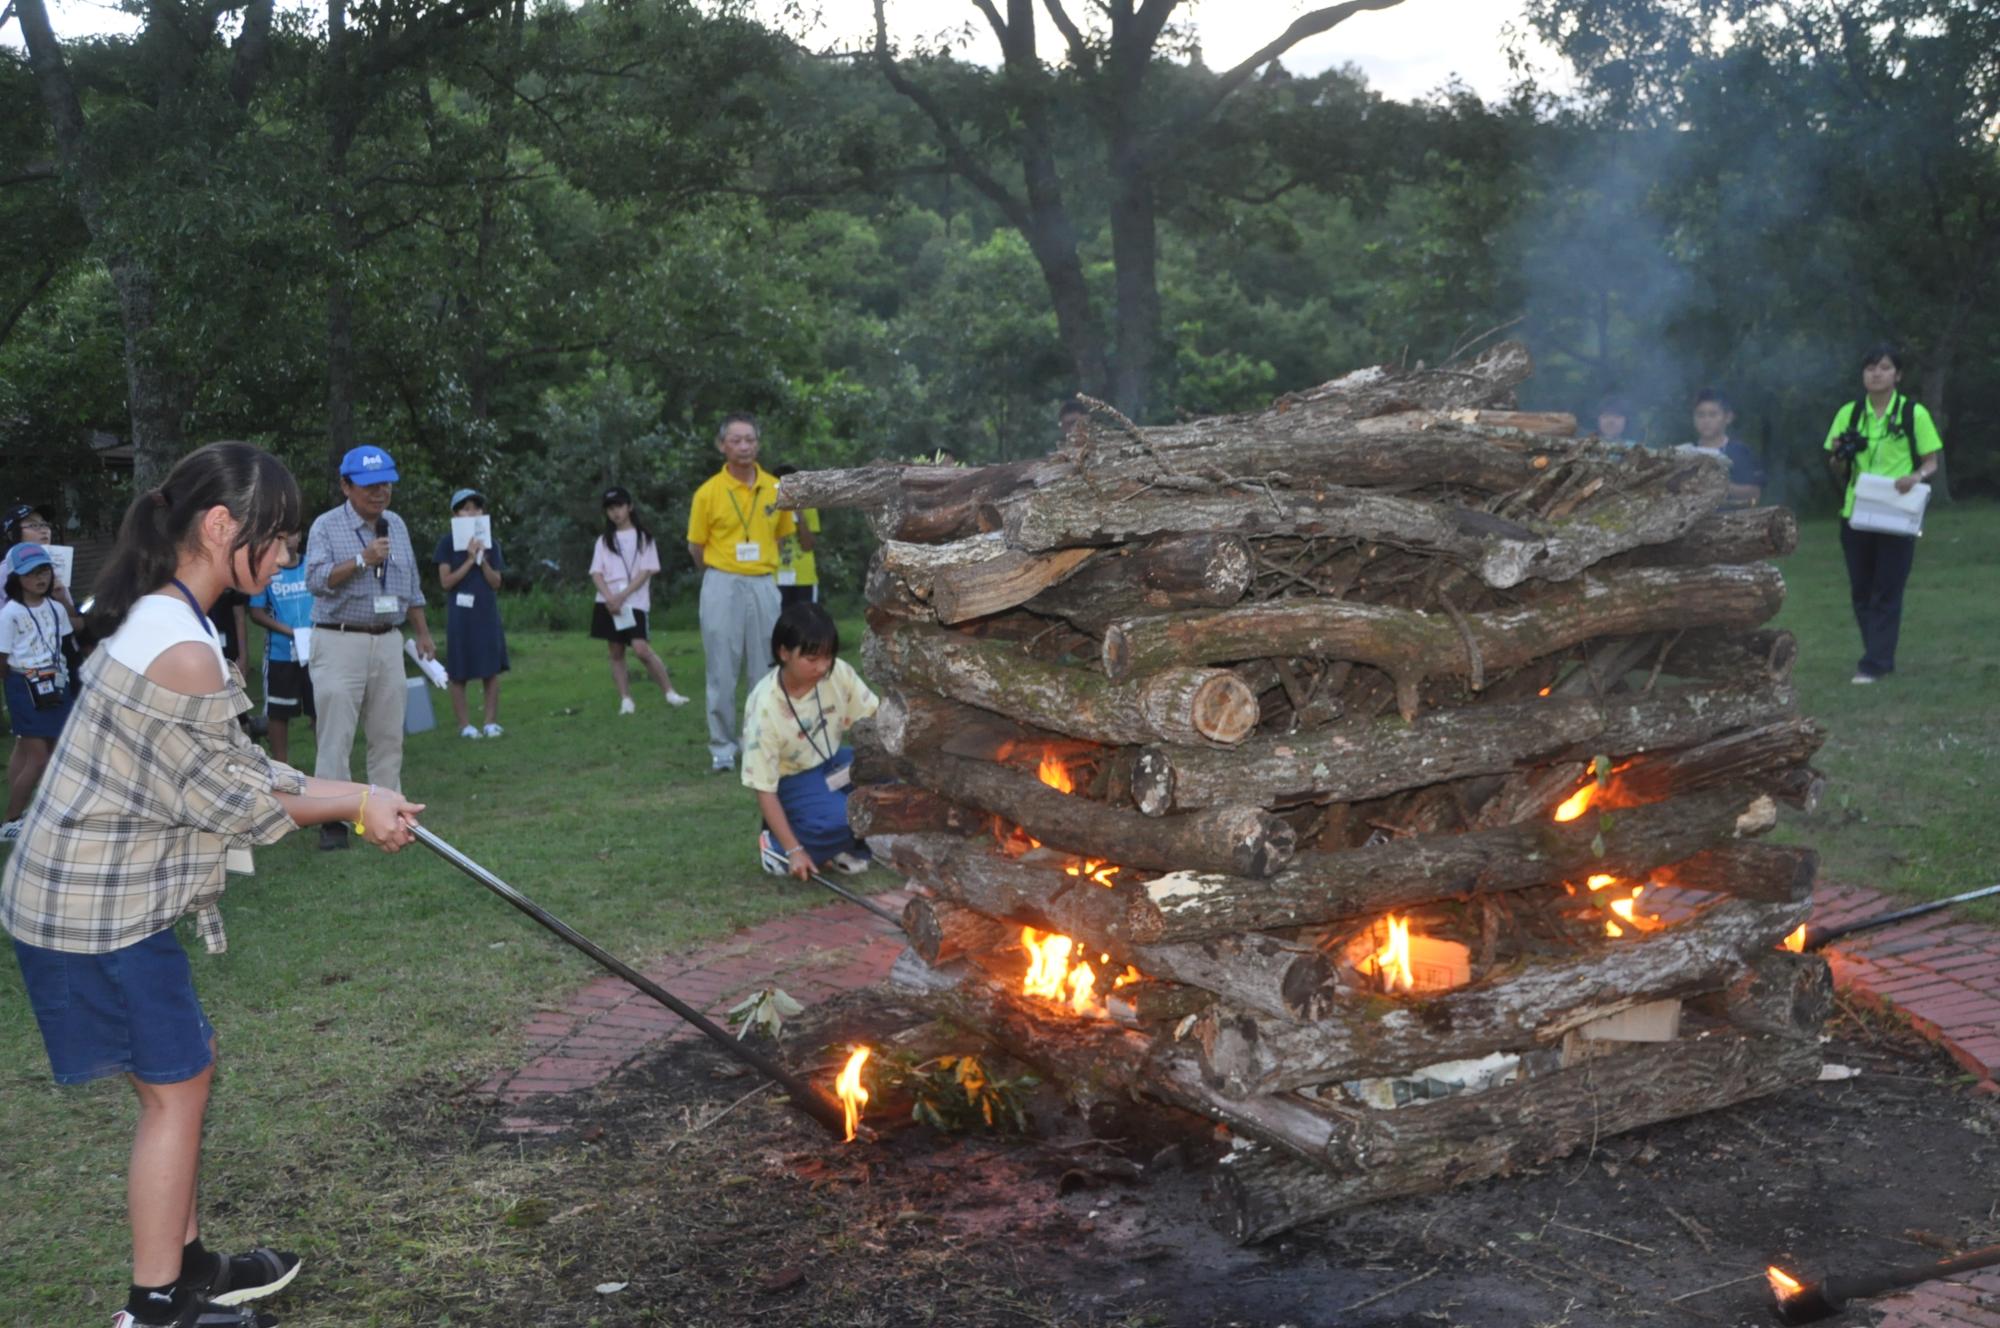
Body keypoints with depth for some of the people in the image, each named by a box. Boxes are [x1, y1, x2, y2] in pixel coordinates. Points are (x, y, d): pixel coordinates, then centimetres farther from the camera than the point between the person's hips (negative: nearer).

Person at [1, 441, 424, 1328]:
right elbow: (223, 802, -17)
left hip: (107, 895, 10)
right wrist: (352, 806, -5)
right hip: (100, 913, -10)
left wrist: (354, 799, 5)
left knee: (184, 1068, 18)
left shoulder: (159, 621, 7)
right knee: (175, 1088, 4)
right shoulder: (183, 653, -26)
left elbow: (230, 763, 11)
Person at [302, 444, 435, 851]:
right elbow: (316, 580, -17)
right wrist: (363, 559, -23)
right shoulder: (327, 526, -4)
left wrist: (423, 633, 18)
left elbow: (411, 586, 19)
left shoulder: (397, 525, 13)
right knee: (336, 736, -6)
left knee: (388, 735, 7)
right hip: (340, 642, -5)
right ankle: (332, 820, -2)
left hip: (388, 642, 5)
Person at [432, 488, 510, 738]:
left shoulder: (490, 544, 9)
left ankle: (491, 722, 8)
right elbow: (446, 582, -6)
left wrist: (482, 560, -11)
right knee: (459, 673, -1)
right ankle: (464, 725, 5)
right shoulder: (448, 542, -1)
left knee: (491, 670, 2)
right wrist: (469, 560, -13)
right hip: (461, 613, -3)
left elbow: (496, 583, 4)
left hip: (487, 612, 3)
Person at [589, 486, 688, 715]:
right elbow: (596, 573, 5)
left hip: (634, 602, -3)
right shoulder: (604, 540, 13)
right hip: (608, 603, 4)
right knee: (616, 652, 2)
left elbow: (645, 572, -3)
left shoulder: (643, 537, 6)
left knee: (641, 648, -16)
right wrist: (610, 597, -13)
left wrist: (622, 597, -14)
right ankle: (625, 700, 5)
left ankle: (670, 692, -7)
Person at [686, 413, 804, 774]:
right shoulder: (708, 492, -4)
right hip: (722, 586, -2)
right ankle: (723, 748, 10)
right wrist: (722, 577, 5)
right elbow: (696, 546, 3)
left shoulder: (776, 488, 4)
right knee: (722, 673, 1)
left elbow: (801, 541, 14)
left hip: (764, 585, 2)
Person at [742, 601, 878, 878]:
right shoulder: (765, 706, -27)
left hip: (832, 764, 5)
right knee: (840, 821, -32)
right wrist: (794, 850, -26)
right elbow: (764, 788, -23)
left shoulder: (838, 672, -17)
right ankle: (779, 846, -3)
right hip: (794, 782, -5)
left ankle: (844, 844, -2)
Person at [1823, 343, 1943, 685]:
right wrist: (1838, 456, -12)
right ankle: (1882, 657, 19)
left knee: (1887, 592, -3)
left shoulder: (1914, 413, -2)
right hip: (1855, 513, 3)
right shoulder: (1849, 414, 5)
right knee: (1861, 592, 7)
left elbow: (1932, 463, 1)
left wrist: (1916, 476, -20)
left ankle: (1874, 664, -3)